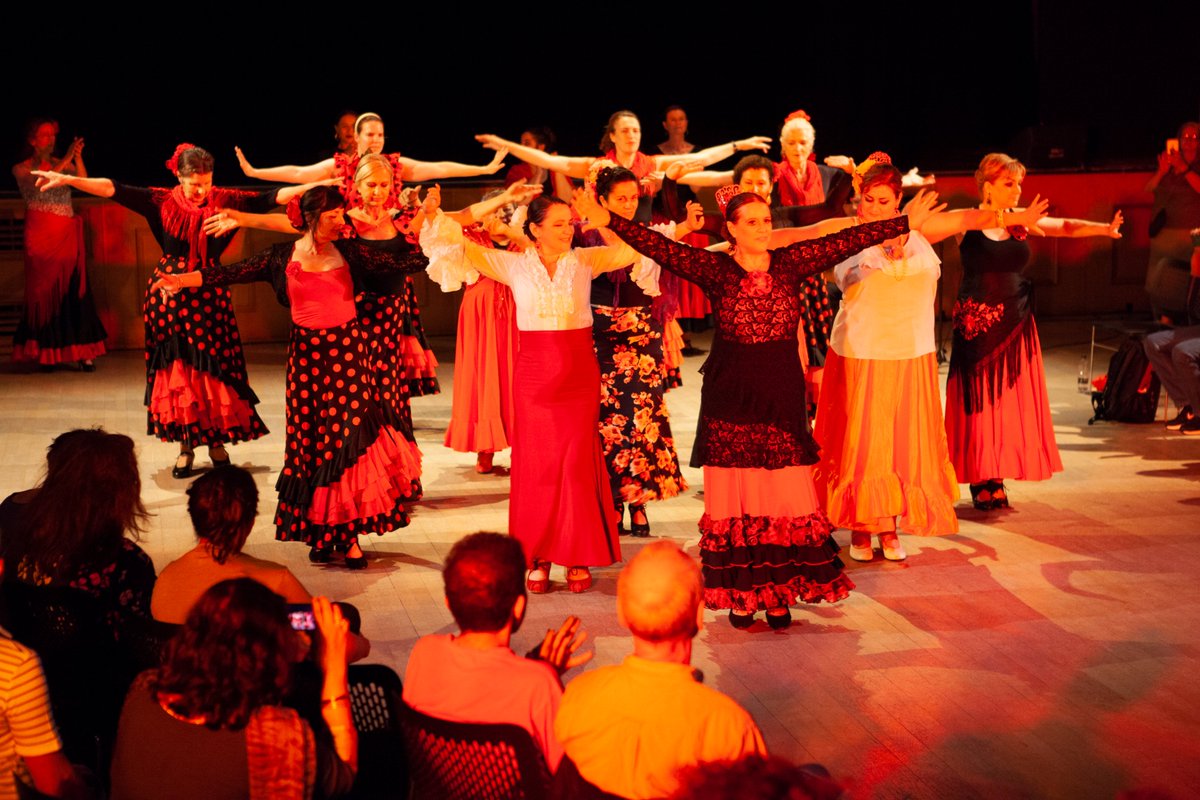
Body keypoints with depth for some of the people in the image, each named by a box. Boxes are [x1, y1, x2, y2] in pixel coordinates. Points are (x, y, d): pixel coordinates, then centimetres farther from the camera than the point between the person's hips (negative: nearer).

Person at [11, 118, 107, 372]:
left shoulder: (64, 165, 14)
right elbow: (39, 182, -15)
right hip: (40, 234, -2)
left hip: (67, 235, 2)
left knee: (75, 290, -5)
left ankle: (82, 352, -7)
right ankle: (46, 353, 3)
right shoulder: (21, 168, 5)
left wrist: (78, 158, -19)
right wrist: (67, 158, -21)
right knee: (44, 291, -3)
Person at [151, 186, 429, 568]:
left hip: (347, 352, -1)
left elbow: (403, 261, 1)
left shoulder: (350, 252, 3)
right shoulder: (282, 257, 3)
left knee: (348, 439, -5)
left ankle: (347, 533, 1)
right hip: (305, 354, 1)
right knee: (310, 442, 4)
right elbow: (232, 272, -1)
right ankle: (319, 531, 14)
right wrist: (183, 279, -8)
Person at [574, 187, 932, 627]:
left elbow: (847, 240, 4)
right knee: (736, 498, 3)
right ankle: (741, 594, 13)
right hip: (730, 402, -2)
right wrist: (608, 221, -22)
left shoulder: (790, 263, 4)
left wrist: (906, 223, 5)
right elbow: (660, 247, -11)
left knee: (787, 499, 0)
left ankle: (780, 592, 11)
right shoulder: (716, 269, -2)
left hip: (783, 399, 2)